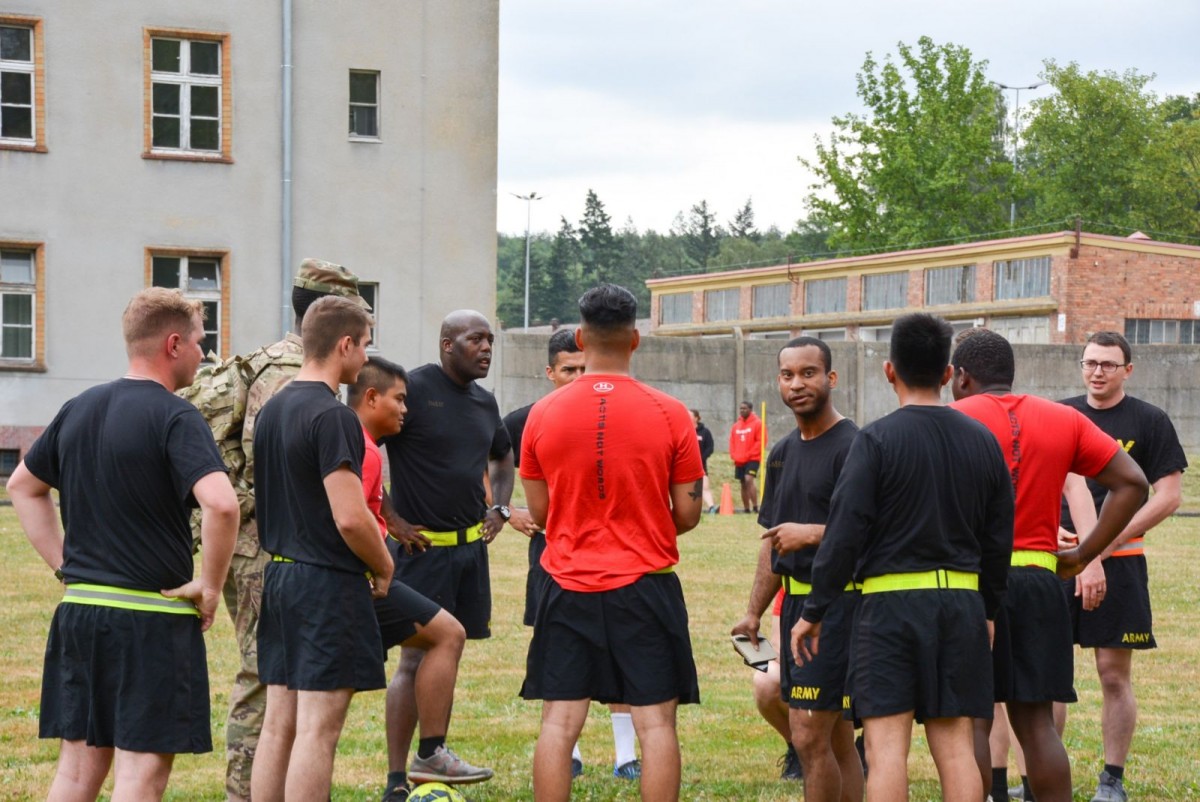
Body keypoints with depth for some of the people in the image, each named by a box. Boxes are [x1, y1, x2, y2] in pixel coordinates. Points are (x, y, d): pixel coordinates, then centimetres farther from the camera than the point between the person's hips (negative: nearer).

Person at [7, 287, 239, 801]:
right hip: (152, 618, -7)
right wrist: (209, 587, -13)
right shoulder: (174, 417, -12)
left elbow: (21, 487, 23)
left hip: (79, 606, 7)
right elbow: (220, 504, -27)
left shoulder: (78, 409, 11)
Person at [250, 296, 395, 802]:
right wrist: (383, 567, -6)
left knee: (279, 723, 11)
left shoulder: (271, 410, 12)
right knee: (319, 728, -6)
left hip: (278, 576, 9)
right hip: (329, 584, -9)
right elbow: (349, 517, -21)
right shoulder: (333, 418, -16)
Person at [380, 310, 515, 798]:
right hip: (424, 546, -8)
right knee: (415, 659, -8)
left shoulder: (484, 401, 11)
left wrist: (500, 507, 15)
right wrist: (391, 519, -16)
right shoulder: (414, 389, -13)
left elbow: (502, 456, 30)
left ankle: (430, 755, 31)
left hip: (471, 545, 8)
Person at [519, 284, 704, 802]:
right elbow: (687, 514, -1)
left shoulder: (543, 414, -1)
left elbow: (540, 512, 6)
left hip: (569, 587, 2)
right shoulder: (668, 414, -5)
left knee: (559, 723, 5)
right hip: (646, 585, -1)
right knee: (656, 723, 3)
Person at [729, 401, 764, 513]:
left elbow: (760, 441, -11)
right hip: (739, 461, 6)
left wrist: (748, 455, -16)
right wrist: (734, 456, -1)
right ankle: (746, 508, 15)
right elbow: (732, 442, 15)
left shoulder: (757, 424, -4)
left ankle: (755, 506, -21)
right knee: (743, 484, 8)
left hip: (752, 459, -6)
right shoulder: (736, 426, 13)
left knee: (749, 479, -22)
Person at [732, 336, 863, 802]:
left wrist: (812, 534, -23)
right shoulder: (783, 453, 16)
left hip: (838, 602, -9)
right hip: (797, 601, 9)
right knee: (835, 739, 12)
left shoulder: (852, 446, -11)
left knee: (809, 736, -11)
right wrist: (754, 611, 18)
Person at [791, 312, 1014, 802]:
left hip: (891, 600, -5)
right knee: (955, 743, 8)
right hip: (962, 602, 5)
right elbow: (1000, 538, 13)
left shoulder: (877, 439, -7)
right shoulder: (982, 441, 8)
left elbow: (845, 533, -10)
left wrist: (813, 612, -3)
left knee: (886, 743, -4)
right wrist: (989, 610, 24)